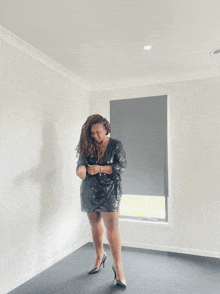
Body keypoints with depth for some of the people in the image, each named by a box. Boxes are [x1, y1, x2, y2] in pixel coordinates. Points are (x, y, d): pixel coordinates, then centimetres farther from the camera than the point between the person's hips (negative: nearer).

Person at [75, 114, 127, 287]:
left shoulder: (116, 145, -4)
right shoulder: (87, 146, 3)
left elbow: (122, 166, -10)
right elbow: (82, 161, -9)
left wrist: (101, 168, -22)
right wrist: (81, 168, -34)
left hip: (109, 191, -4)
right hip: (89, 192, 4)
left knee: (112, 227, -8)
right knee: (95, 226, 16)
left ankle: (118, 266, 7)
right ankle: (100, 255, 40)